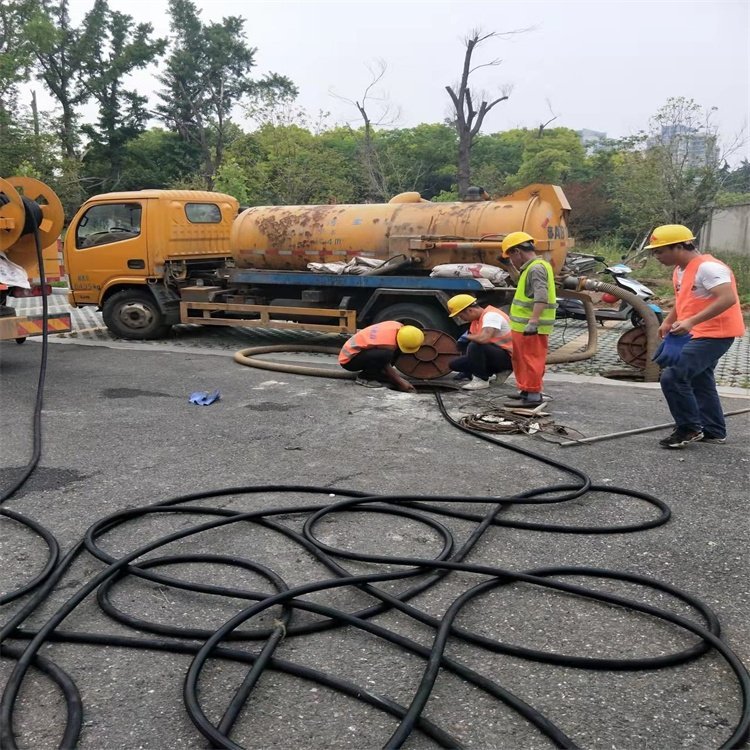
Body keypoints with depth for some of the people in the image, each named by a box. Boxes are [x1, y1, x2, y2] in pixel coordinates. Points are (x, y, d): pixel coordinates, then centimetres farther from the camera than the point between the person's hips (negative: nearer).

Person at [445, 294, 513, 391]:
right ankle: (498, 371, 9)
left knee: (475, 346, -34)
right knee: (455, 364, 6)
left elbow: (483, 338, -38)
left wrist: (468, 336, -18)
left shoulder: (491, 315, -23)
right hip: (493, 353, 10)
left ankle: (481, 380, -14)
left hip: (507, 357, -10)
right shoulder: (476, 318, 7)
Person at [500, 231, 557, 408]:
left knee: (531, 361, -5)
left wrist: (533, 321, -33)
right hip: (524, 327, 10)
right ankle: (527, 391, 29)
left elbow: (541, 297, -27)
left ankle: (532, 396, 1)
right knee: (522, 360, 19)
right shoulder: (534, 266, 18)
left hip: (530, 328, -10)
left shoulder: (536, 269, -16)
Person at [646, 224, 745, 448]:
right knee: (699, 381, 20)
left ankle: (689, 429, -1)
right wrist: (668, 322, 8)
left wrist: (691, 321, -35)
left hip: (714, 334, -11)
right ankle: (714, 431, 32)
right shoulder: (680, 270, 10)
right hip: (697, 334, 11)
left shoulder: (708, 267, -20)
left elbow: (727, 299, -30)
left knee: (672, 377, -16)